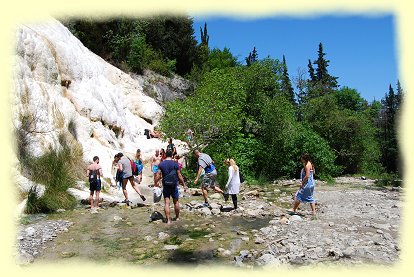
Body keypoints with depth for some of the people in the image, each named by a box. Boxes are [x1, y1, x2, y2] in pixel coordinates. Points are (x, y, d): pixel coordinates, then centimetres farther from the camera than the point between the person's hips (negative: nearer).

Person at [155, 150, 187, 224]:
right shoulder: (175, 163, -6)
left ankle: (168, 220, 0)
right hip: (174, 185, -1)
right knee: (176, 202, 14)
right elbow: (179, 176, -5)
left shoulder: (161, 164, -1)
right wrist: (184, 185, 2)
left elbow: (158, 176, -2)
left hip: (165, 185, 1)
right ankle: (177, 217, 28)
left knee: (167, 203, 3)